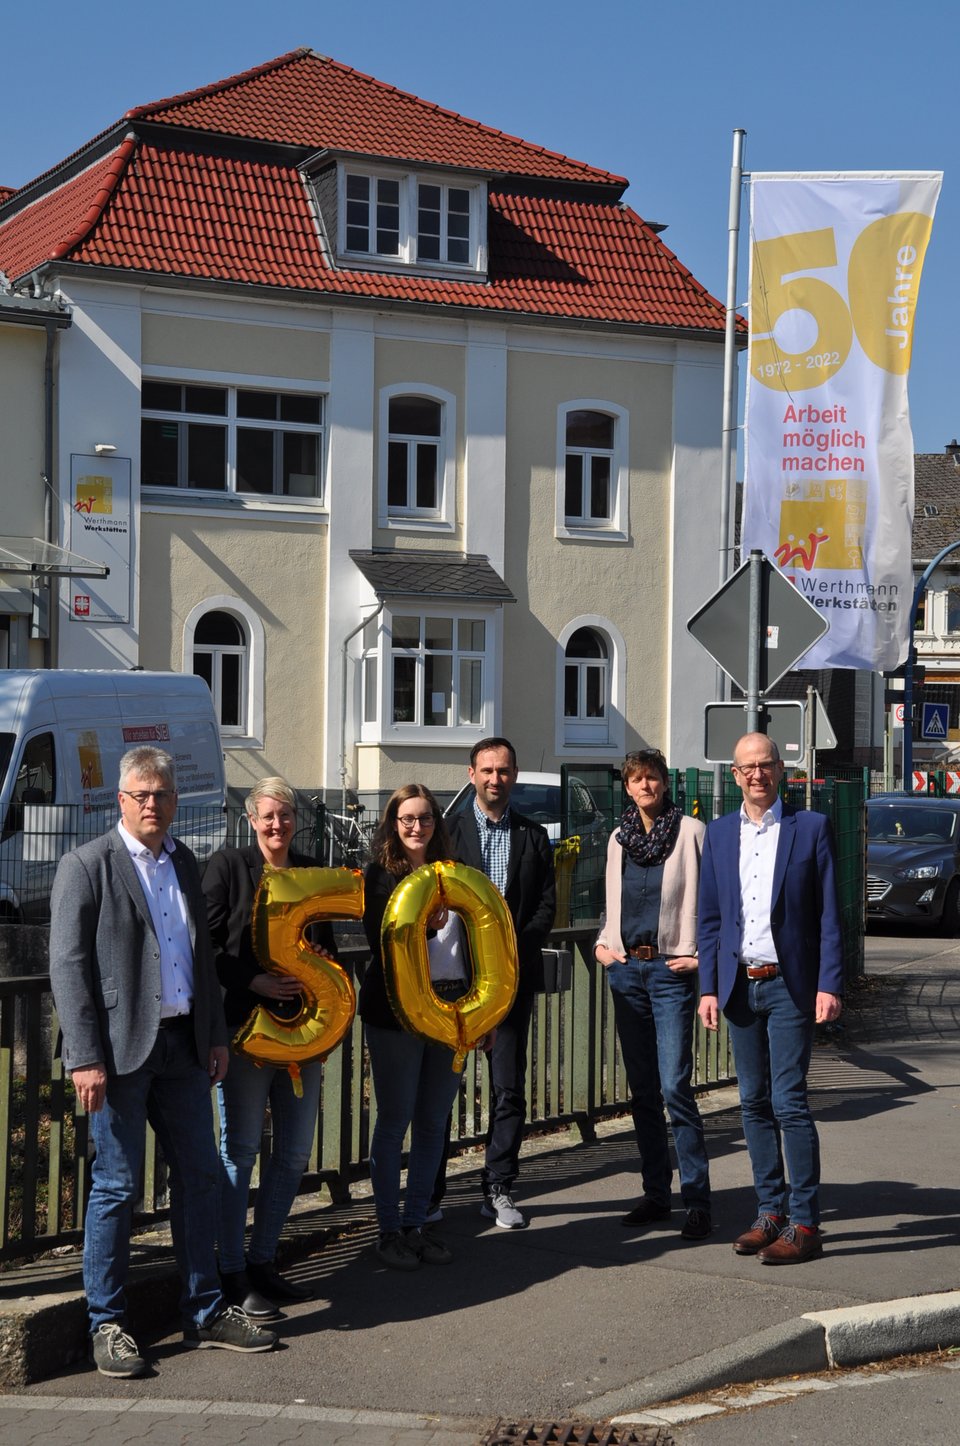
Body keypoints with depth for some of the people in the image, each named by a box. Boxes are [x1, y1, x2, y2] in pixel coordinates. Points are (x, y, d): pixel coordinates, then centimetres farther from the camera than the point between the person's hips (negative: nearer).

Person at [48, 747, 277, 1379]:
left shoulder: (185, 863, 13)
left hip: (182, 1045, 7)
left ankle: (206, 1311, 22)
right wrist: (86, 1057, -16)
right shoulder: (88, 866, -7)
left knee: (200, 1176, 10)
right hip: (122, 1049, -6)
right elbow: (69, 966, -11)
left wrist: (216, 1035, 14)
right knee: (118, 1186, 0)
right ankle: (107, 1324, 12)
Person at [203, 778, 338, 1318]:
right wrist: (253, 981, -19)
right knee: (241, 1150, -1)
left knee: (295, 1150, 10)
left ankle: (264, 1261, 24)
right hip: (247, 1026, -6)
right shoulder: (228, 866, -3)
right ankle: (233, 1272, 8)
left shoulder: (312, 872, 12)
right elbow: (208, 944, -8)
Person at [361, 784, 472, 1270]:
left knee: (433, 1123, 9)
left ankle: (416, 1223, 20)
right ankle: (389, 1229, 11)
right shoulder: (379, 876, -2)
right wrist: (424, 927, -28)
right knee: (394, 1122, 2)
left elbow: (472, 943, 14)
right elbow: (382, 946, -11)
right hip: (398, 1010, -4)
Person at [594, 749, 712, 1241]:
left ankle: (696, 1200, -6)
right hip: (625, 969, 6)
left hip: (671, 970, -5)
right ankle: (655, 1192, 17)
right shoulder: (618, 838, 12)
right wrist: (602, 943, 11)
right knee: (642, 1089, 9)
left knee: (675, 1087, -11)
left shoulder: (692, 832, -4)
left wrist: (704, 956, -9)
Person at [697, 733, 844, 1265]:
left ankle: (803, 1223, -1)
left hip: (789, 985, -4)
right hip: (740, 986, 4)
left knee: (789, 1102, -8)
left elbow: (829, 916, -3)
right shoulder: (719, 833, 10)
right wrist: (709, 988, 5)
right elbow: (710, 918, 12)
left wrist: (829, 985, -11)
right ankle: (770, 1213, 18)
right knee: (754, 1104, 9)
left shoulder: (811, 828, -1)